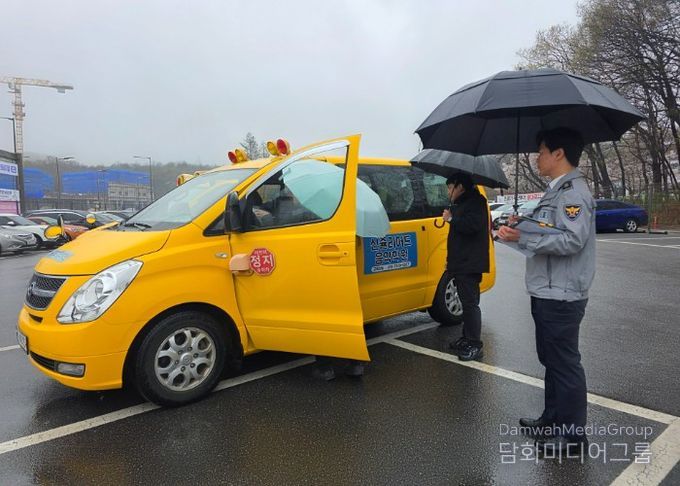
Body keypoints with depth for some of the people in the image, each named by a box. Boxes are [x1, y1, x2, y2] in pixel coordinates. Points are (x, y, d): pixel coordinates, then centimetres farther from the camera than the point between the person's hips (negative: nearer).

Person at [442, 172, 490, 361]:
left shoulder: (475, 202, -11)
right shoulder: (462, 204, 20)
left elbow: (472, 225, -30)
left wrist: (451, 219, -16)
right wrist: (451, 259, 23)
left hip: (470, 264, -10)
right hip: (462, 263, 10)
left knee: (470, 303, -9)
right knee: (466, 301, 15)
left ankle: (475, 345, -5)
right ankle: (467, 338, 24)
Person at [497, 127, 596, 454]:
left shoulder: (573, 192, -15)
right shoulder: (557, 192, 15)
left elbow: (572, 241, -26)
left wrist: (523, 237, -26)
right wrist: (523, 227, 9)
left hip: (561, 297, -10)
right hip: (547, 293, 10)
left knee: (565, 364, 1)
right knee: (551, 359, 19)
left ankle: (572, 433, 16)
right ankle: (553, 419, 34)